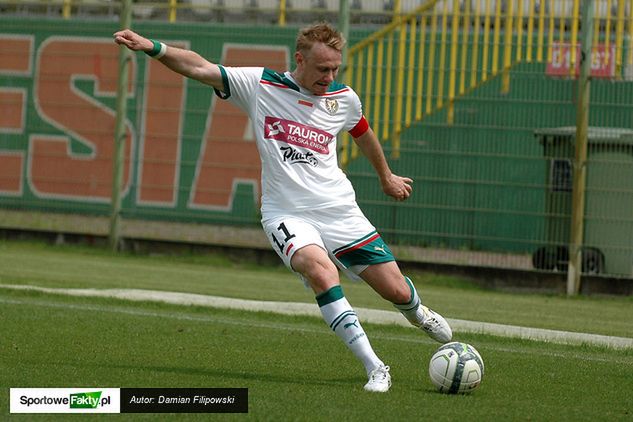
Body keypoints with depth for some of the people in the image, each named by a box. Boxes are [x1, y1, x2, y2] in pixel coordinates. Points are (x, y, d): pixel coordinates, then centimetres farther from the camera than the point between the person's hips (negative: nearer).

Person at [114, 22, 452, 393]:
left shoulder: (343, 98, 4)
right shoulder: (260, 85, -4)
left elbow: (364, 134, 24)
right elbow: (199, 68, -9)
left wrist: (387, 177, 38)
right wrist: (153, 47, -23)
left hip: (340, 211, 3)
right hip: (287, 214, -3)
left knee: (397, 290, 1)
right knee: (320, 270, -33)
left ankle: (417, 313, 42)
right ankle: (374, 368, -28)